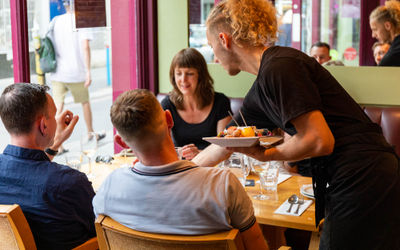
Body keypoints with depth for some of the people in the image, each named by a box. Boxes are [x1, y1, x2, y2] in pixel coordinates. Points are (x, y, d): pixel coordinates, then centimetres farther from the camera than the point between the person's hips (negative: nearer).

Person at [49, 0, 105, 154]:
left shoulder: (55, 22, 6)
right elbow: (85, 47, -17)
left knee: (58, 107, 1)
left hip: (57, 73, 3)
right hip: (76, 72, -3)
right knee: (85, 102, 18)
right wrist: (88, 71, -17)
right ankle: (91, 134, 35)